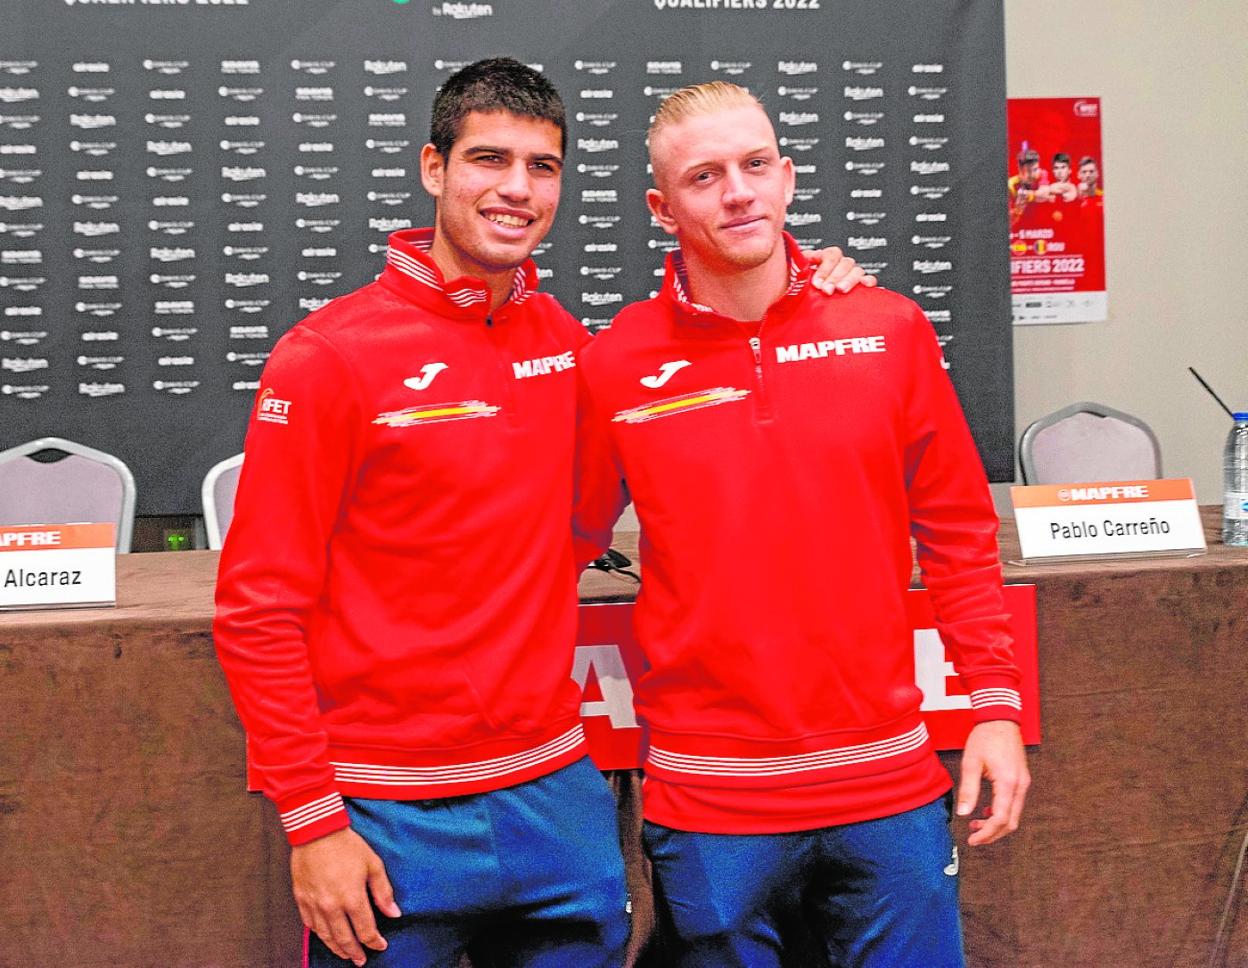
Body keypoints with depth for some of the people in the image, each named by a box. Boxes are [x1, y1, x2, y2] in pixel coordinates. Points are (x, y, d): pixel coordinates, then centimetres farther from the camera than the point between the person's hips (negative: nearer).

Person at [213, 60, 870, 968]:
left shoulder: (566, 342, 4)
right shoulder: (331, 356, -10)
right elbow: (258, 610, -9)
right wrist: (313, 821, -12)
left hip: (556, 792, 5)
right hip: (391, 819, -4)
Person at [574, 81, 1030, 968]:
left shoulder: (890, 330, 1)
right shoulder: (615, 368, -3)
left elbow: (958, 535, 6)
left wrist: (996, 704, 2)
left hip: (890, 780, 2)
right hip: (710, 802, -1)